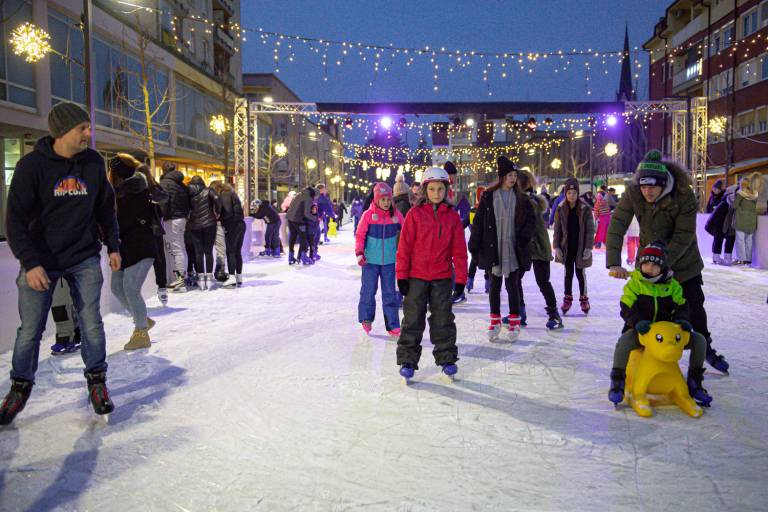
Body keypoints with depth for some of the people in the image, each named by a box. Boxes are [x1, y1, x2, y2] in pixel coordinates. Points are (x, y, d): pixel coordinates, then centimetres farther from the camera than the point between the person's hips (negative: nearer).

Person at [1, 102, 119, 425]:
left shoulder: (93, 162, 0)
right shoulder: (32, 165, -11)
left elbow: (106, 207, 12)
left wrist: (113, 246, 9)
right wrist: (30, 263, -19)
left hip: (84, 259, 2)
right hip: (40, 262, -2)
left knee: (91, 324, 3)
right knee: (30, 330, 6)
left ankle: (97, 380, 21)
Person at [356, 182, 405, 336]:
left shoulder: (396, 214, -3)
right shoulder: (368, 214, -9)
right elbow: (360, 235, -4)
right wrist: (359, 253, -11)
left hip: (389, 261, 2)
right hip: (371, 260, -2)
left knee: (390, 293, 5)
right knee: (368, 290, 6)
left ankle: (392, 326, 11)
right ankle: (366, 319, 28)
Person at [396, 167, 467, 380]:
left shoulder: (452, 217, 2)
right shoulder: (415, 214, -5)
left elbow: (459, 250, 4)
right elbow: (404, 247, -4)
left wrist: (461, 278, 2)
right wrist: (402, 276, -5)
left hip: (442, 278, 2)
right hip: (416, 276, -1)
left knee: (443, 319, 11)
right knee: (413, 319, 6)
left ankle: (447, 358, 24)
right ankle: (407, 360, 15)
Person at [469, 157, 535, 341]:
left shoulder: (521, 198, 4)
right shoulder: (488, 197, 0)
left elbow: (531, 220, 7)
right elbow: (478, 222, 0)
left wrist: (524, 237, -10)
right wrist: (474, 245, -4)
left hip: (513, 250, 0)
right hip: (492, 249, 0)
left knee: (512, 285, 4)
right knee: (494, 285, 9)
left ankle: (514, 321, 16)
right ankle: (495, 321, 20)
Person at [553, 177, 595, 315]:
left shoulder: (585, 209, -8)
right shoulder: (561, 209, -2)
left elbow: (590, 230, -7)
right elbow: (557, 230, 1)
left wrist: (588, 247, -11)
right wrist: (556, 247, -4)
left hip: (580, 247, -2)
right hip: (566, 247, 2)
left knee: (580, 272, 7)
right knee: (568, 272, 9)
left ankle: (584, 298, 21)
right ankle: (567, 298, 20)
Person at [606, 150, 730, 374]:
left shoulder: (684, 196, -26)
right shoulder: (633, 194, -22)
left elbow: (683, 237, -26)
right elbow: (616, 227, -24)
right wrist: (613, 263, -33)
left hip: (683, 261, 0)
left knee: (694, 307, 14)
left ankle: (706, 348, 37)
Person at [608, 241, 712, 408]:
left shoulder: (672, 285, 6)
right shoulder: (634, 283, -4)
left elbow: (681, 306, 5)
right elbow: (626, 308, -11)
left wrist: (682, 320, -18)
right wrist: (637, 321, -31)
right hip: (641, 330, -4)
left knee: (699, 340, -11)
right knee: (623, 342, -37)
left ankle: (694, 383, 5)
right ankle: (617, 383, -18)